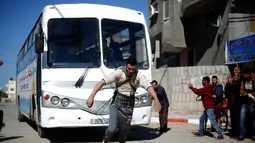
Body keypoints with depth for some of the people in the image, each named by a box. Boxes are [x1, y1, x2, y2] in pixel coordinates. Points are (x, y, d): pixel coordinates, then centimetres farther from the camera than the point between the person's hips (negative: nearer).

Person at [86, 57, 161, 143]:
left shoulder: (138, 75, -11)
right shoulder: (119, 72, -15)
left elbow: (149, 87, -25)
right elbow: (102, 82, -22)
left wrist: (156, 100, -43)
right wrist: (92, 96, -33)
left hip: (128, 107, 2)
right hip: (116, 104, -2)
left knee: (123, 132, 9)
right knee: (112, 129, -16)